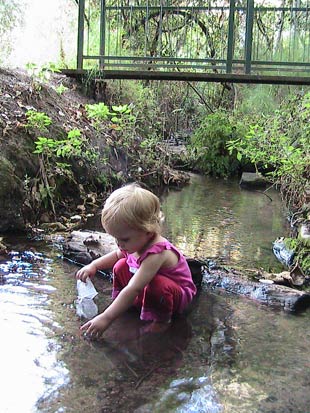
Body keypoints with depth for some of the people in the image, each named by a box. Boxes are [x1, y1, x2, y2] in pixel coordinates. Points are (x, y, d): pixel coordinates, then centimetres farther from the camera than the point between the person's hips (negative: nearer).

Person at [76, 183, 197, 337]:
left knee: (157, 284, -38)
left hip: (178, 294, -8)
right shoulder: (137, 242, -13)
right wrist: (94, 265, -3)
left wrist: (106, 318, -42)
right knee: (121, 266, -1)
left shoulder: (156, 254, -39)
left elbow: (132, 290, -43)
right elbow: (117, 255, 12)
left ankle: (162, 320, -13)